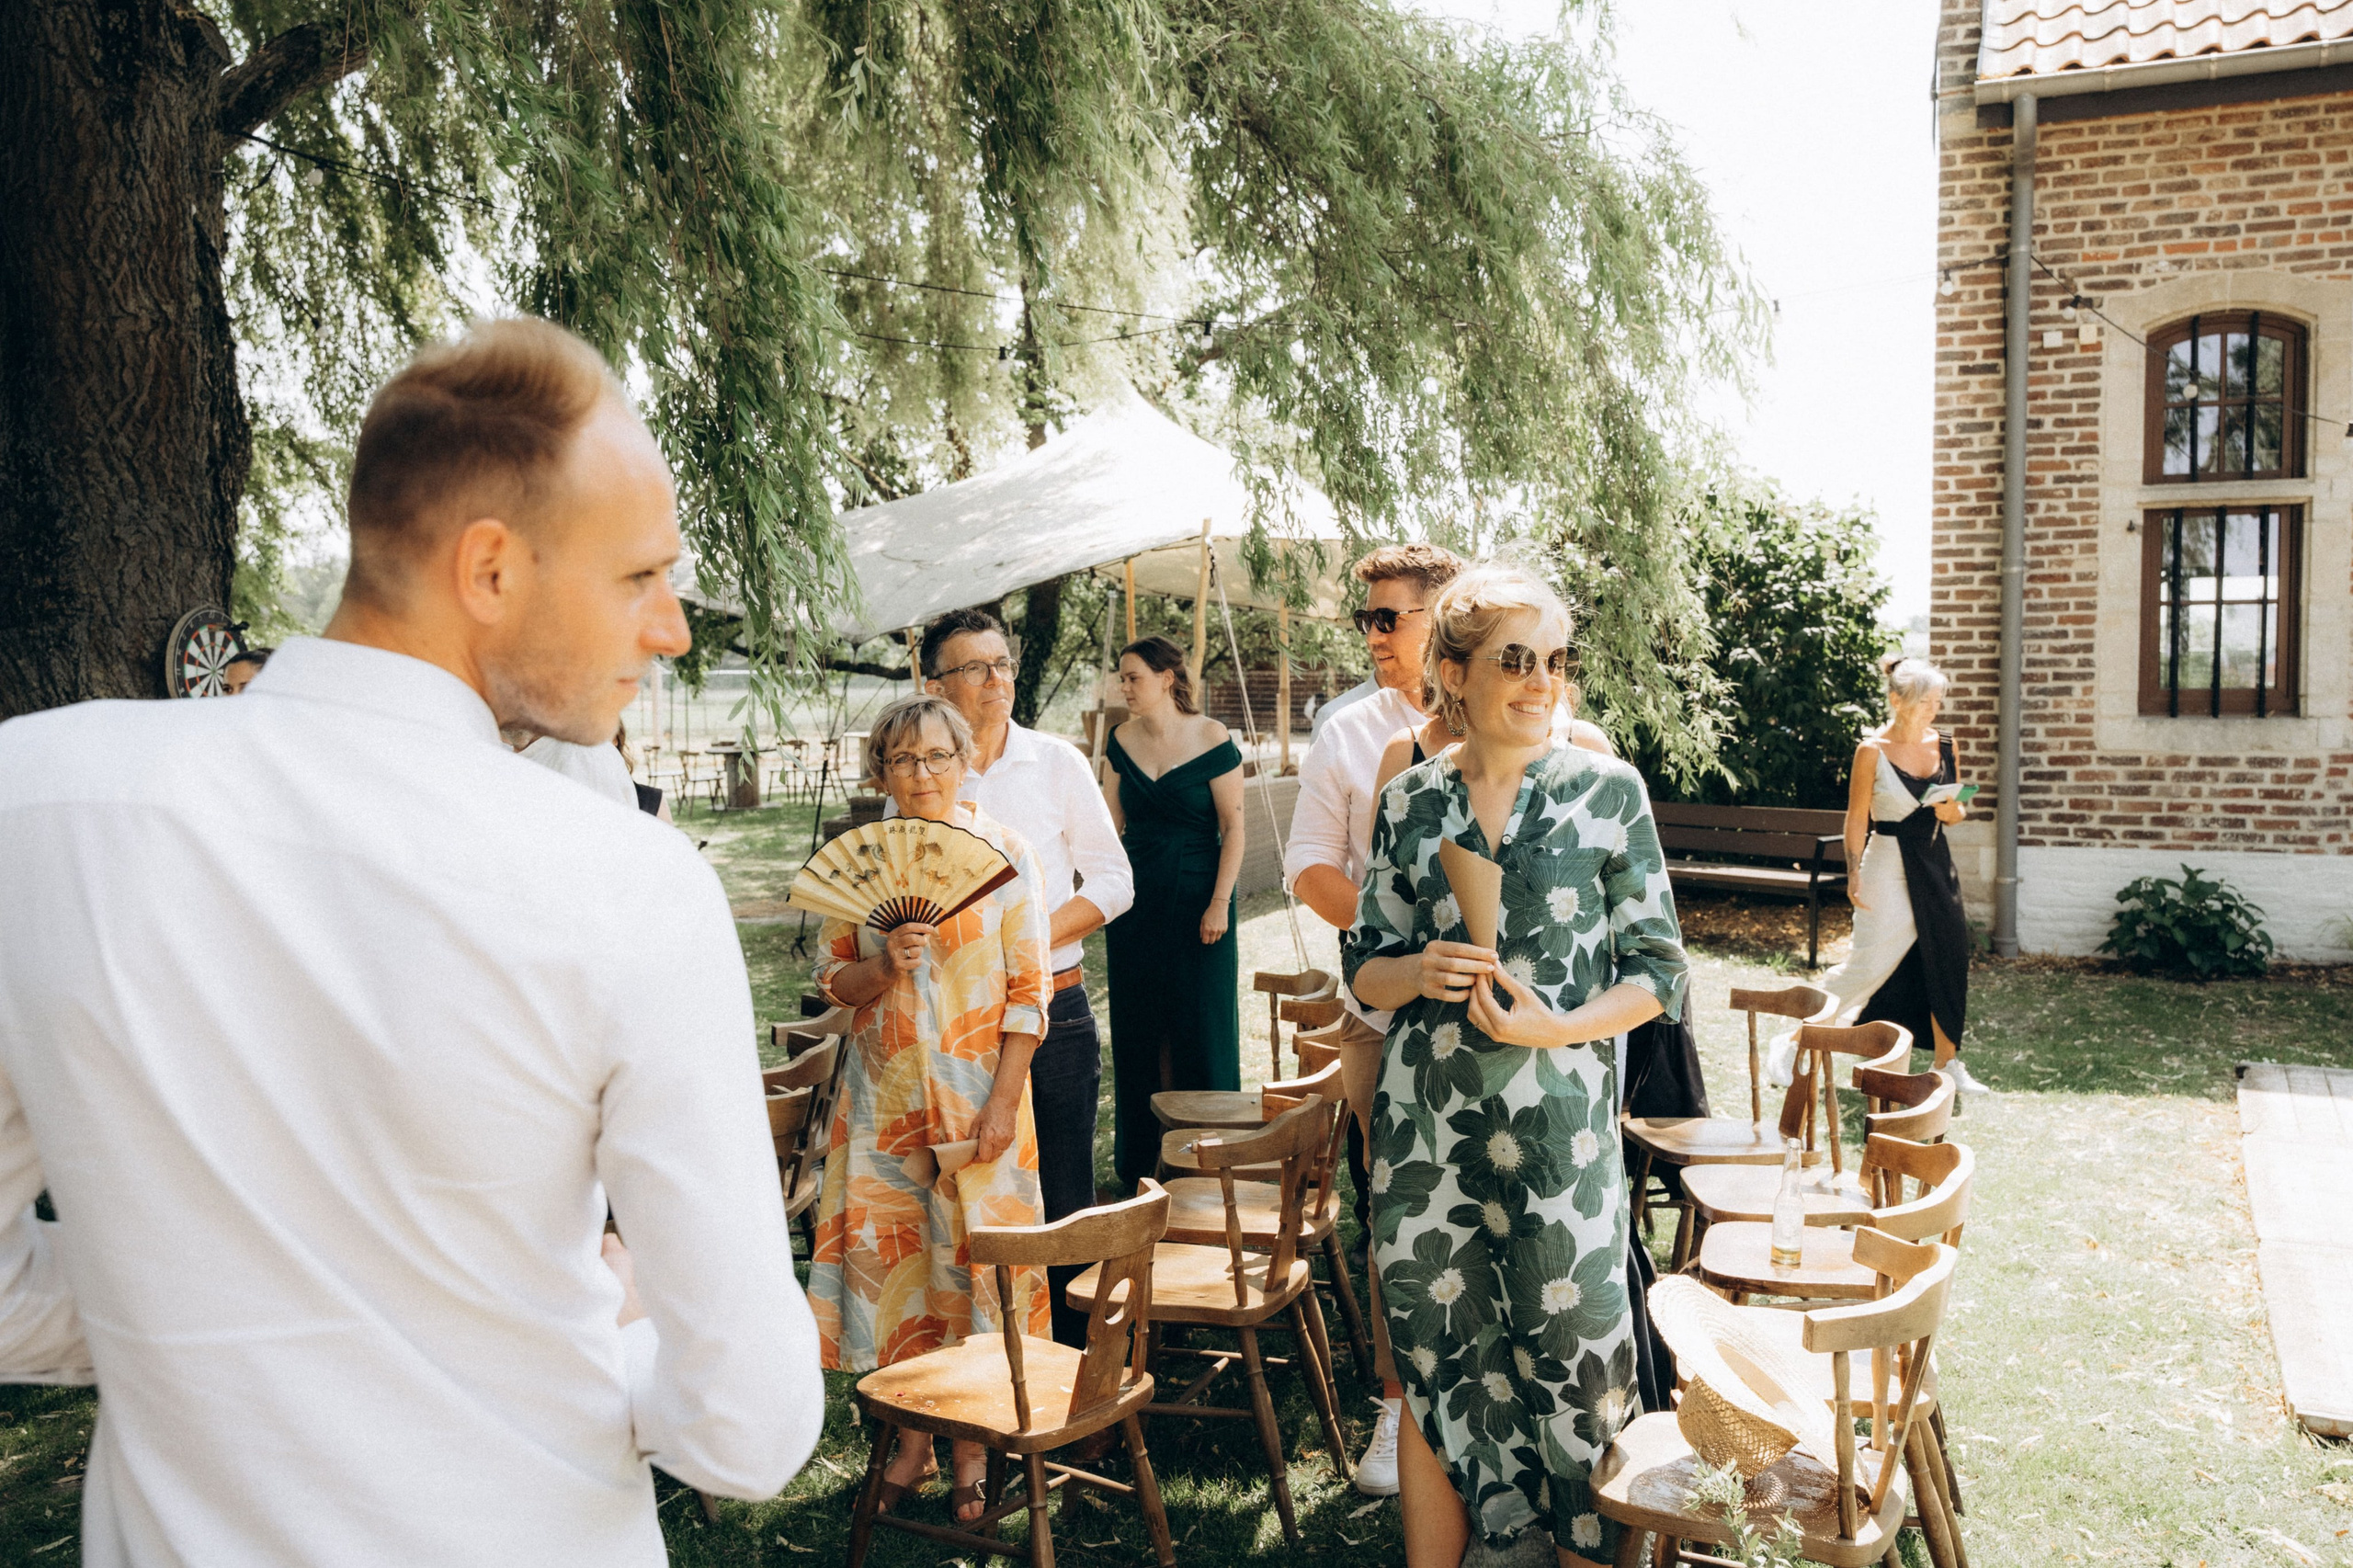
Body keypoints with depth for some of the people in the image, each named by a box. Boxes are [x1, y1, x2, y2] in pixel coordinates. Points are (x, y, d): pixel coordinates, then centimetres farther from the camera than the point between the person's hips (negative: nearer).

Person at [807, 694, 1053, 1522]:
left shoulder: (1003, 852, -4)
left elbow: (1028, 989, -5)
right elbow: (831, 978, 5)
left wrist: (1003, 1101, -11)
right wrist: (885, 965, -17)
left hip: (976, 1092, -3)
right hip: (884, 1093, 3)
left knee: (973, 1255, 1)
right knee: (888, 1251, 5)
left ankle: (973, 1442, 17)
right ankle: (913, 1433, 22)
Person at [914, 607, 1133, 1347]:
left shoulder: (1056, 762, 3)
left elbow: (1114, 882, 2)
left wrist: (1030, 939, -11)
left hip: (1052, 1013, 0)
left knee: (1063, 1204, 5)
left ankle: (1072, 1362, 18)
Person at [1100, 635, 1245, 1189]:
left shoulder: (1212, 739, -10)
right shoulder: (1122, 740, 5)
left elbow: (1234, 828, -9)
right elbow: (1114, 822, 12)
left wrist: (1220, 904, -13)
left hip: (1197, 899, -5)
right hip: (1136, 899, 5)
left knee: (1201, 1024, 1)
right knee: (1138, 1028, 9)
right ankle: (1142, 1160, 22)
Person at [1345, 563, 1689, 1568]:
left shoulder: (1607, 790, -1)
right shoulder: (1409, 802, 4)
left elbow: (1659, 973, 0)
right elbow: (1363, 966, 10)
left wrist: (1556, 1027, -16)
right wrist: (1416, 973, -12)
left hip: (1559, 1132, -2)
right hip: (1425, 1130, 2)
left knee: (1574, 1369, 6)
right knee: (1432, 1373, 12)